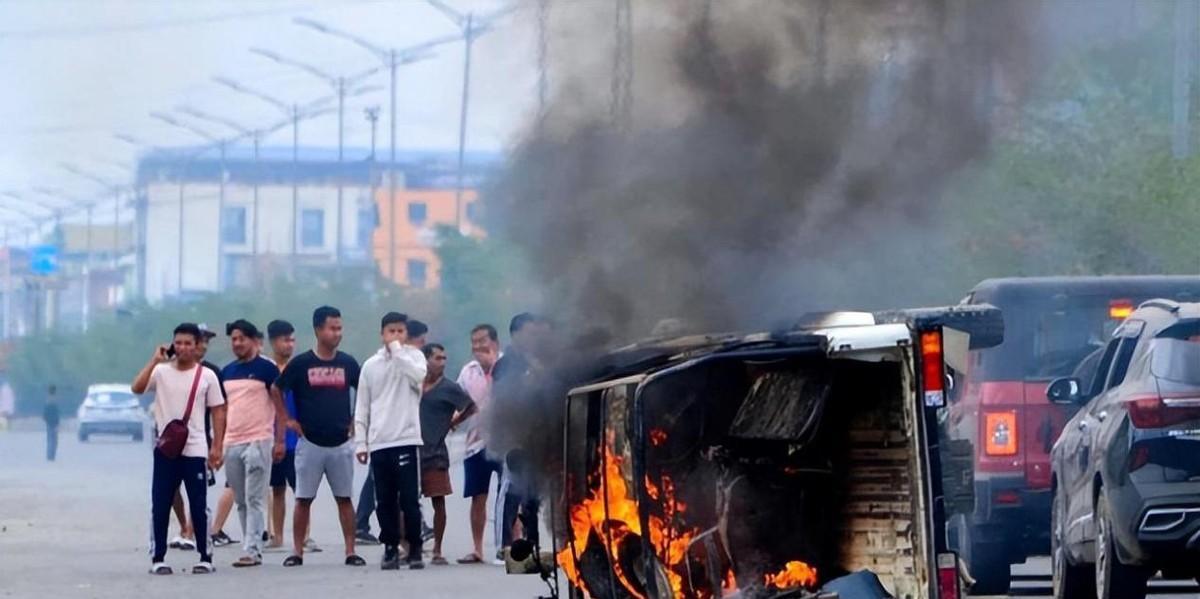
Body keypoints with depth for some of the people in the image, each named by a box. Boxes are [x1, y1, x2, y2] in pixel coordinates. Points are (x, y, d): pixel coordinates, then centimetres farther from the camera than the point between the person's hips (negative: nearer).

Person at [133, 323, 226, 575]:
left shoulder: (207, 376, 3)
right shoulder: (161, 372, 3)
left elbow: (218, 412, 4)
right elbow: (137, 388, -13)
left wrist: (217, 447, -3)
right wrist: (154, 361, -14)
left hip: (195, 450, -1)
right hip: (165, 449, 1)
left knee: (199, 506, 1)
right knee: (160, 506, 1)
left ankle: (205, 558, 8)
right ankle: (157, 558, 7)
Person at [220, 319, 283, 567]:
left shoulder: (266, 368, -2)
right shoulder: (226, 372, 15)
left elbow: (280, 406, -3)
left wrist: (279, 440, -8)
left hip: (258, 442, -6)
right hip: (231, 443, 6)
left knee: (254, 499, -9)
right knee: (241, 501, 8)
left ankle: (252, 550, -11)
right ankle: (251, 547, 14)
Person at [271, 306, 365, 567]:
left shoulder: (347, 364, 4)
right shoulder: (301, 364, -3)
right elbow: (276, 391, 7)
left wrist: (356, 420, 8)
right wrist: (288, 420, 2)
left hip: (341, 444, 2)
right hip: (310, 443, -2)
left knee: (344, 497, 3)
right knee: (303, 499, 1)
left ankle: (350, 551, 5)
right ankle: (297, 551, 5)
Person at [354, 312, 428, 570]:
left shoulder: (413, 356, 5)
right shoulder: (371, 365, 12)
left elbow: (418, 376, -20)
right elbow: (362, 408, 12)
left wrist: (397, 350, -12)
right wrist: (360, 442, 6)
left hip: (407, 439, -3)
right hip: (379, 442, 3)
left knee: (409, 499, -4)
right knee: (385, 501, 4)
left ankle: (414, 548, 3)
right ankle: (390, 548, 9)